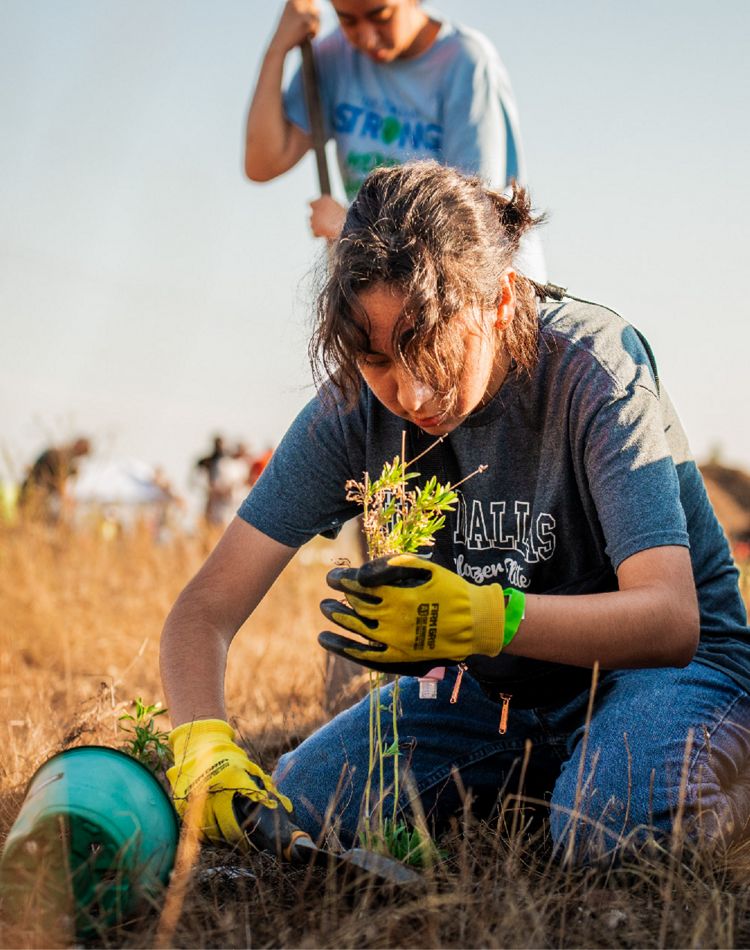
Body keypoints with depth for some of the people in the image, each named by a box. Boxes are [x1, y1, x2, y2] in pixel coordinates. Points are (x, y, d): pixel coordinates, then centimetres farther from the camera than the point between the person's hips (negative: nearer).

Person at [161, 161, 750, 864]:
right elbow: (205, 607, -15)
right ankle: (508, 796, 12)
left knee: (608, 831, -36)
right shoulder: (354, 406, -15)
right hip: (488, 687, 5)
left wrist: (486, 618, -50)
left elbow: (670, 619, -34)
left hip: (653, 661, -4)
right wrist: (201, 741, -37)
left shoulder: (591, 365, -25)